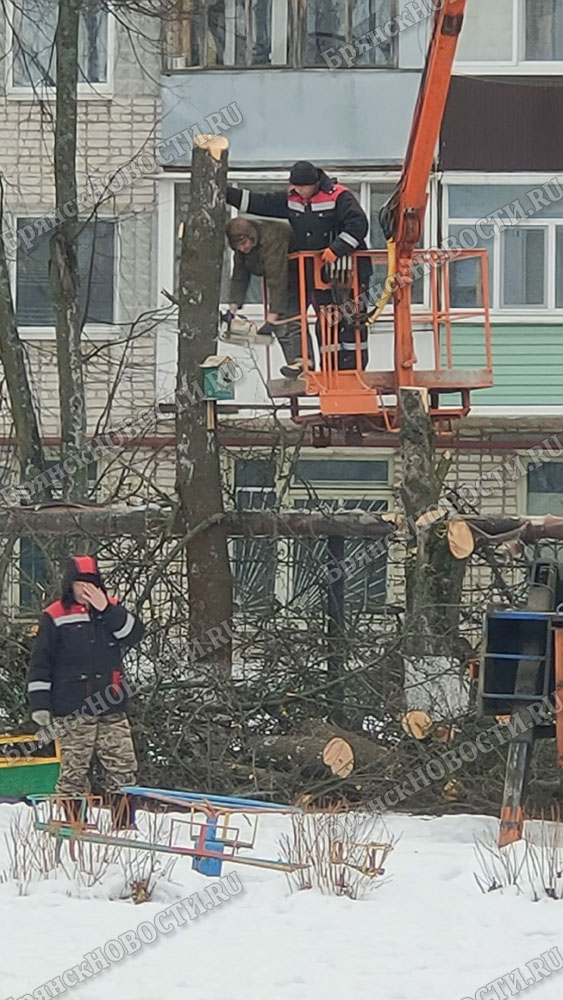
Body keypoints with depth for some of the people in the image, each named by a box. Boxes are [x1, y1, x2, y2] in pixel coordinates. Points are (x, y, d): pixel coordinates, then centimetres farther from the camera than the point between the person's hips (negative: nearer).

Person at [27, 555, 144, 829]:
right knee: (74, 771, -4)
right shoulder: (55, 617, 2)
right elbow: (40, 664, 1)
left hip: (112, 709, 4)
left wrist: (106, 610, -12)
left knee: (124, 769, 1)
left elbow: (134, 635, -3)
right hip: (73, 711, -4)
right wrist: (40, 707, -6)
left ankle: (125, 826, 8)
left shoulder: (112, 610, 13)